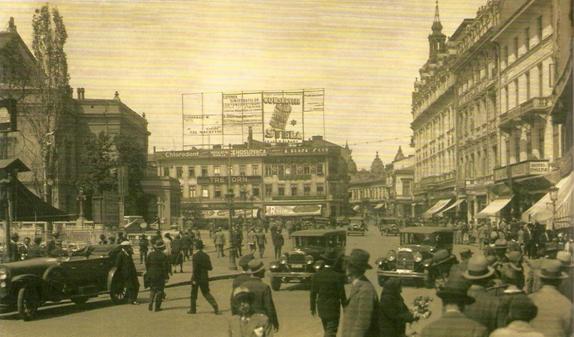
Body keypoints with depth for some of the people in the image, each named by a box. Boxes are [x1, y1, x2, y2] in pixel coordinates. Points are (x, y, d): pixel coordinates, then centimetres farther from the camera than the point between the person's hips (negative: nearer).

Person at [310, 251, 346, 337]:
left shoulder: (316, 275, -5)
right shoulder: (338, 276, -17)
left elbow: (313, 294, 1)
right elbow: (342, 295, -12)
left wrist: (313, 307, 13)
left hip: (321, 309, 5)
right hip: (333, 309, -5)